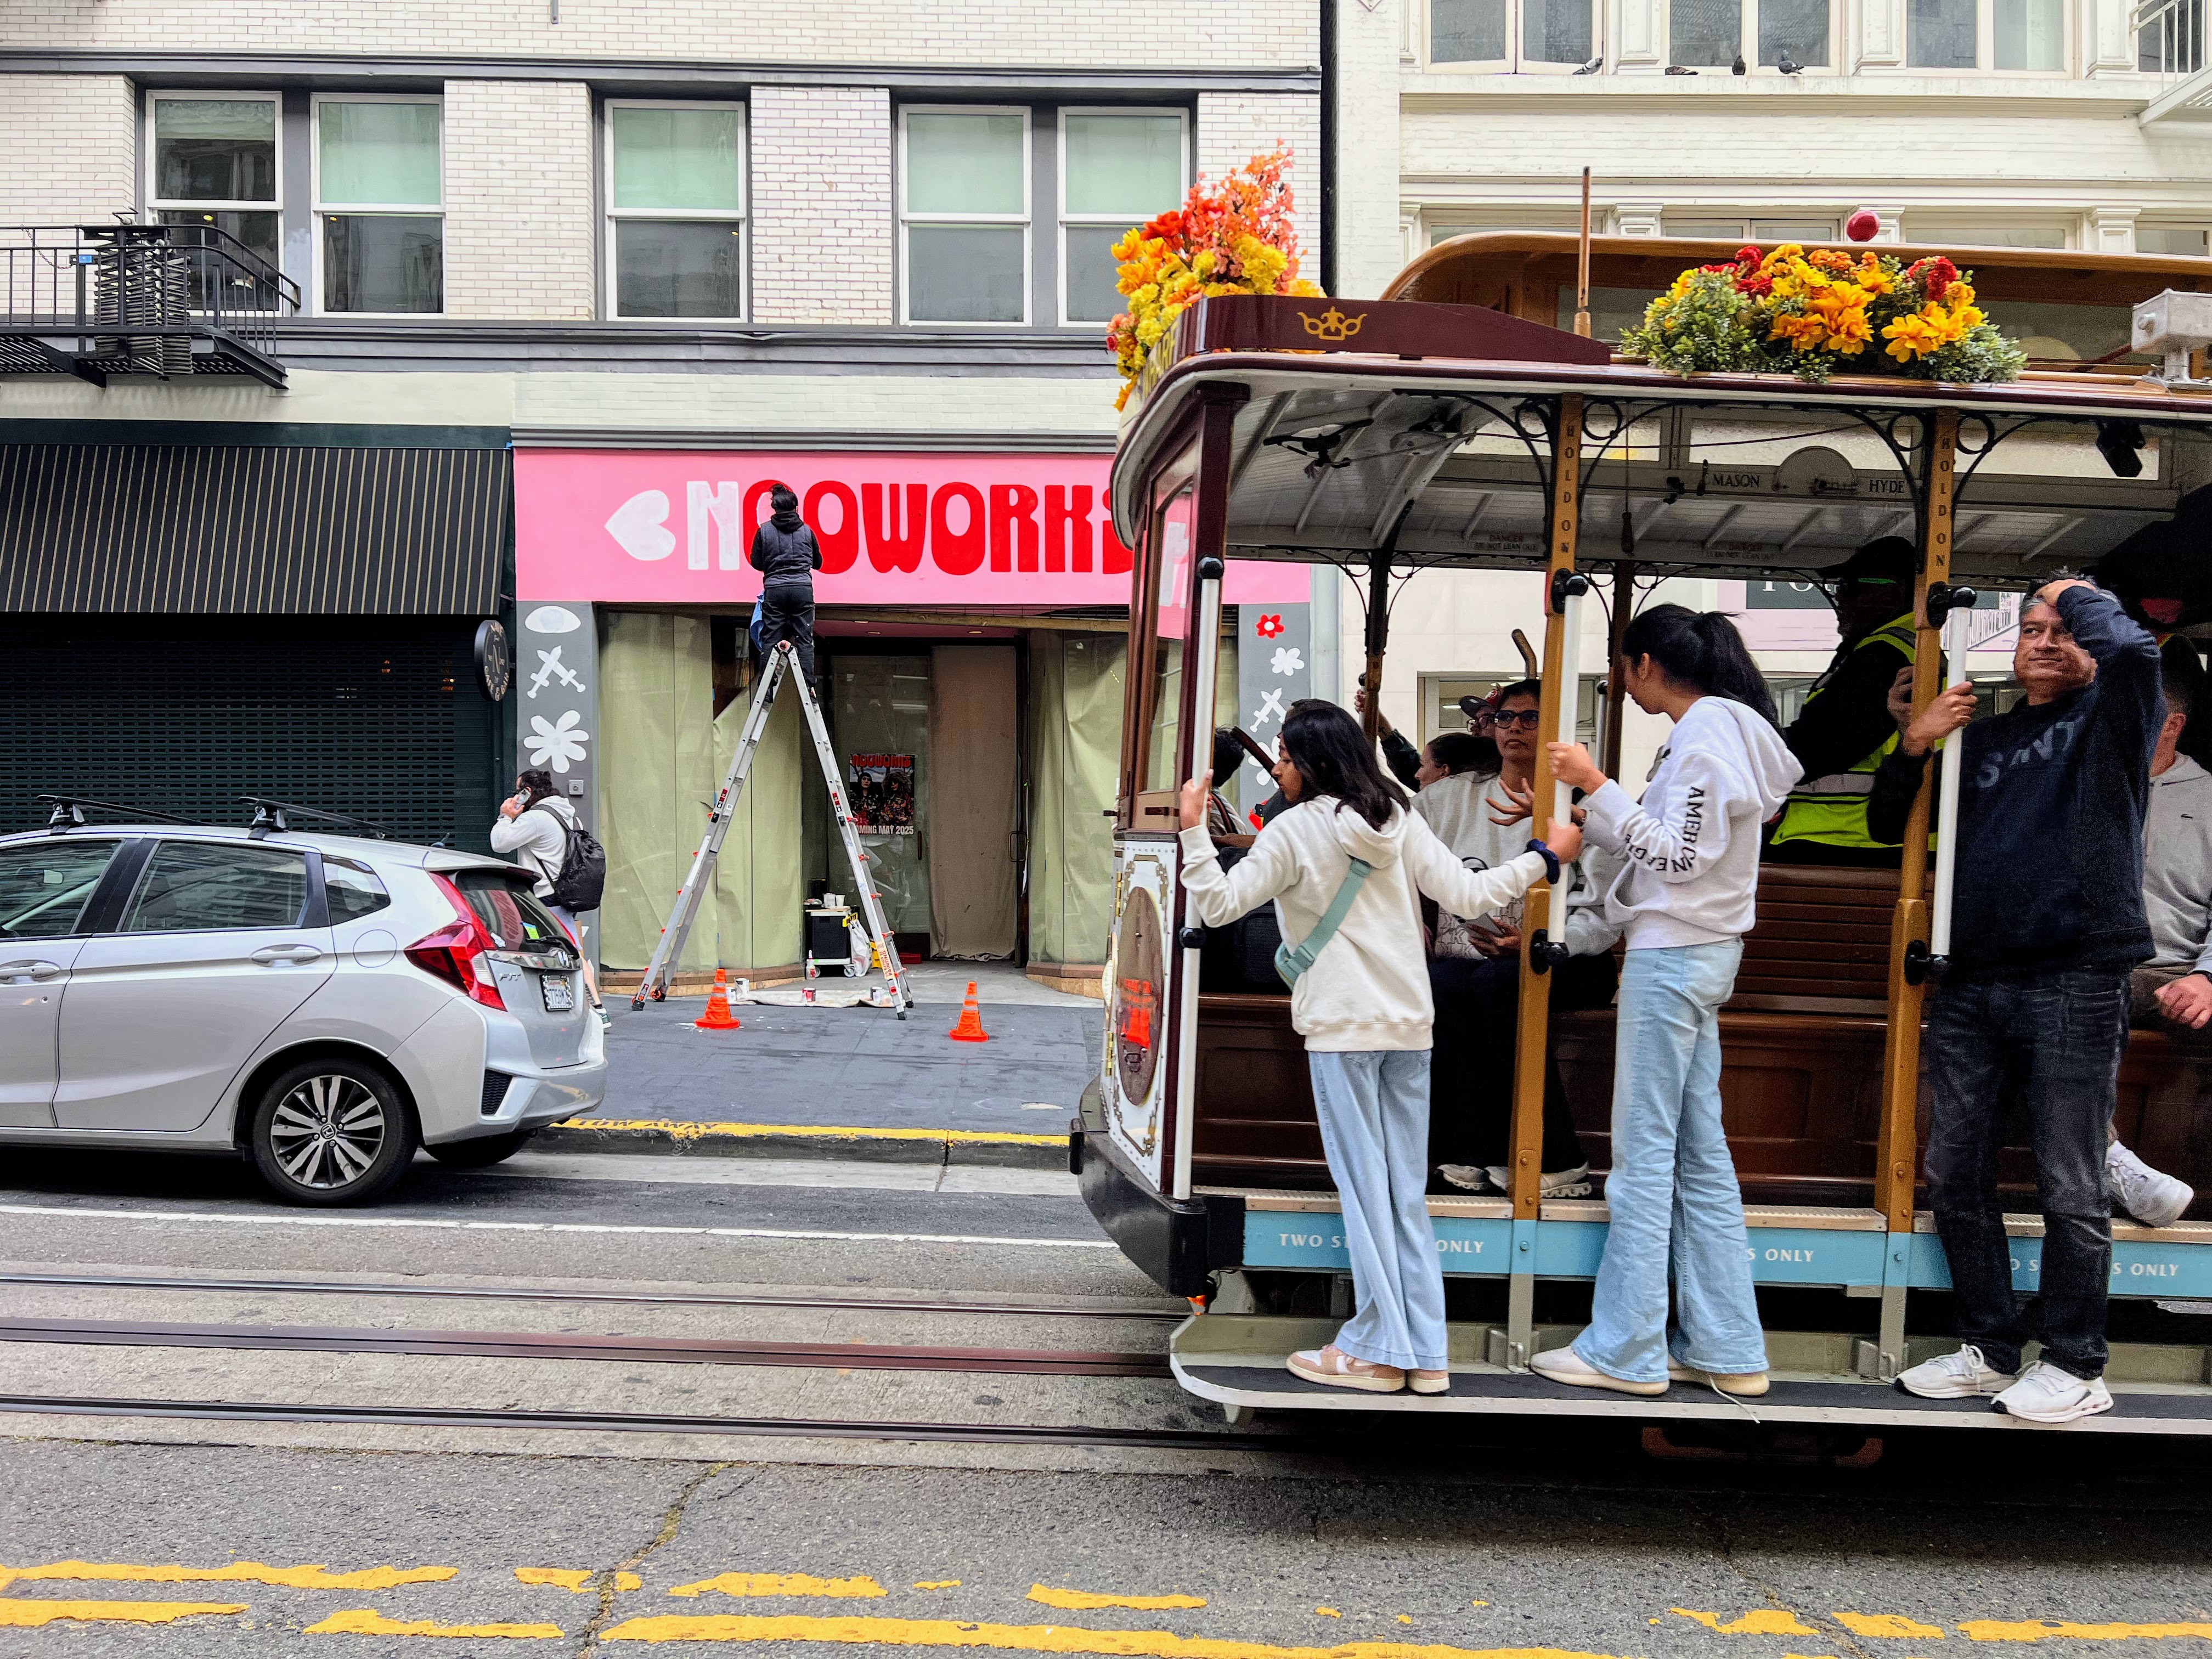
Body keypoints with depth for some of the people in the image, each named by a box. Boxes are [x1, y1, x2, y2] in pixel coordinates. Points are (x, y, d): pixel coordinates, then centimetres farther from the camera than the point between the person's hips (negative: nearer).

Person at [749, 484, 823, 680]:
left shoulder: (764, 531, 3)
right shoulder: (806, 531, 8)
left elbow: (756, 563, 7)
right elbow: (817, 563, 17)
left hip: (774, 590, 0)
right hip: (803, 588, 0)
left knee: (770, 640, 5)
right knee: (805, 640, 2)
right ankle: (808, 685, -3)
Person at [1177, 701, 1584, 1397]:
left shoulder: (1294, 829, -6)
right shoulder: (1398, 820, 8)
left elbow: (1218, 905, -11)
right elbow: (1467, 896, 3)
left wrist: (1193, 828, -7)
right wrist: (1544, 859, 15)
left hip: (1342, 1027, -5)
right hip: (1409, 1025, 5)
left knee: (1363, 1185, 0)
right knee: (1408, 1191, 9)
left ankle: (1378, 1350, 5)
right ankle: (1425, 1353, 12)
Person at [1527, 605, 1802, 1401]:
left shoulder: (1705, 734, -14)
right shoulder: (1722, 730, 16)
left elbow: (1679, 857, -19)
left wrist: (1598, 784, -19)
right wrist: (1583, 802, 20)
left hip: (1672, 954, -10)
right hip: (1699, 953, 10)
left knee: (1645, 1155, -5)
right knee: (1699, 1155, 11)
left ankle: (1625, 1350, 2)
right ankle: (1726, 1348, 15)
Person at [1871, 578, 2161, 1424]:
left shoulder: (2111, 719, 5)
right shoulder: (1981, 739, 20)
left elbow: (2133, 648, -18)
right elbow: (1887, 825, 23)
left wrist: (2078, 594, 1)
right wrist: (1914, 745, 6)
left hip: (2074, 985, -5)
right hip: (1970, 988, 6)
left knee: (2070, 1188, -1)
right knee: (1955, 1176, 8)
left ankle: (2075, 1367, 11)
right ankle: (1990, 1348, 21)